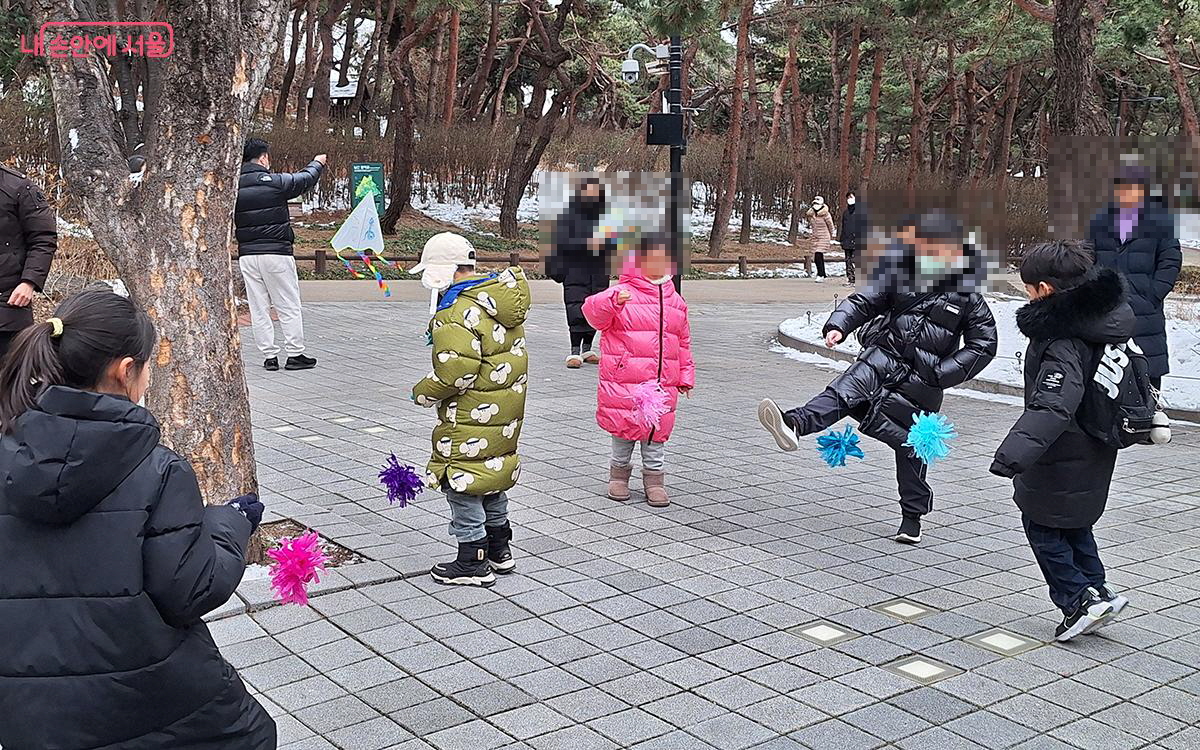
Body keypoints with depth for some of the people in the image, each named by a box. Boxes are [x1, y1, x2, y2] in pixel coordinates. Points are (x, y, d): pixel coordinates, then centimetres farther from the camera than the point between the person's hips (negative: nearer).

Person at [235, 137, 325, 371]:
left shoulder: (234, 186, 3)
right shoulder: (275, 181, -7)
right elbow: (305, 179, 9)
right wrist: (317, 163, 27)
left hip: (246, 255, 4)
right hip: (276, 253, -4)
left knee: (258, 309, 8)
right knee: (289, 307, 5)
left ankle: (269, 356, 10)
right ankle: (295, 354, 7)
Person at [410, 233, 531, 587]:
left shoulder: (456, 313, -22)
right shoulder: (501, 296, 8)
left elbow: (455, 370, -25)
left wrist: (422, 393, -9)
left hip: (472, 414, -10)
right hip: (505, 408, 10)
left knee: (462, 479, 1)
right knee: (492, 471, 21)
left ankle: (472, 562, 8)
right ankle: (499, 550, 33)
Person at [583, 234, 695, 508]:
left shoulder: (675, 301, 12)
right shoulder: (621, 293, -5)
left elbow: (683, 342, 20)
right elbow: (593, 311, -21)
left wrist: (686, 376, 19)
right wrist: (614, 301, -40)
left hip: (663, 385, 4)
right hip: (624, 382, -4)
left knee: (656, 433, 10)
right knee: (623, 431, 8)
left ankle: (654, 480, 22)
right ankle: (619, 474, 26)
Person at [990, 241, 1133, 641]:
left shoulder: (1062, 341, -29)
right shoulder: (1102, 318, 1)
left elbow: (1051, 406, -41)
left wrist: (1014, 455, -50)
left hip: (1063, 456, -9)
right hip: (1094, 453, 9)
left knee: (1042, 524, 7)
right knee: (1075, 524, 23)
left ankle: (1078, 599, 9)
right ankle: (1096, 589, 27)